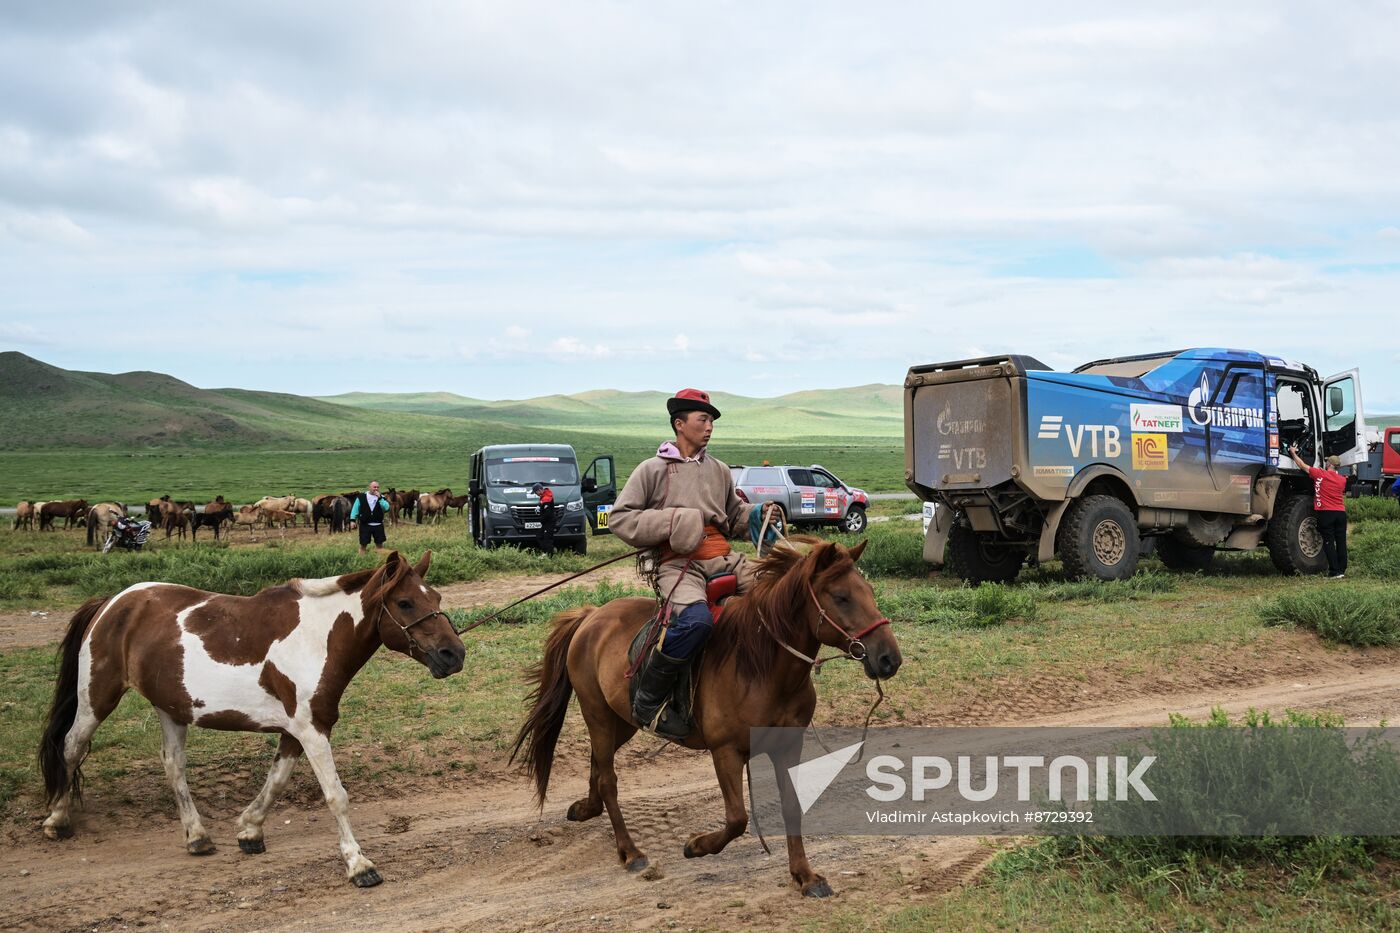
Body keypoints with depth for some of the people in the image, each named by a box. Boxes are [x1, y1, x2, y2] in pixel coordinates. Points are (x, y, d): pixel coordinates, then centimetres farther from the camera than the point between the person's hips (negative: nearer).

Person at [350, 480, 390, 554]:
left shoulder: (381, 498, 3)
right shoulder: (361, 497, -2)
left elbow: (386, 508, -13)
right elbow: (355, 509, 1)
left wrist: (379, 498, -19)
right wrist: (353, 520, -6)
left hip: (378, 525, 2)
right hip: (365, 525, -2)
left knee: (379, 544, 9)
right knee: (363, 544, 2)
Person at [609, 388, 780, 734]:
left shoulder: (720, 471, 22)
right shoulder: (653, 469, 6)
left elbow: (735, 516, 33)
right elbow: (619, 518, 2)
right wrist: (671, 522, -10)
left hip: (723, 559, 6)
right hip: (678, 563, -6)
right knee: (697, 621, -35)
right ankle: (647, 699, -20)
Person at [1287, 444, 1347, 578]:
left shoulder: (1320, 474, -4)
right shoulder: (1343, 480, 10)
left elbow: (1302, 465, 5)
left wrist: (1293, 453, 18)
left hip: (1326, 512, -5)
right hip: (1341, 512, 5)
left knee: (1329, 542, -3)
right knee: (1341, 542, 9)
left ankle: (1335, 571, -8)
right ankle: (1342, 570, 13)